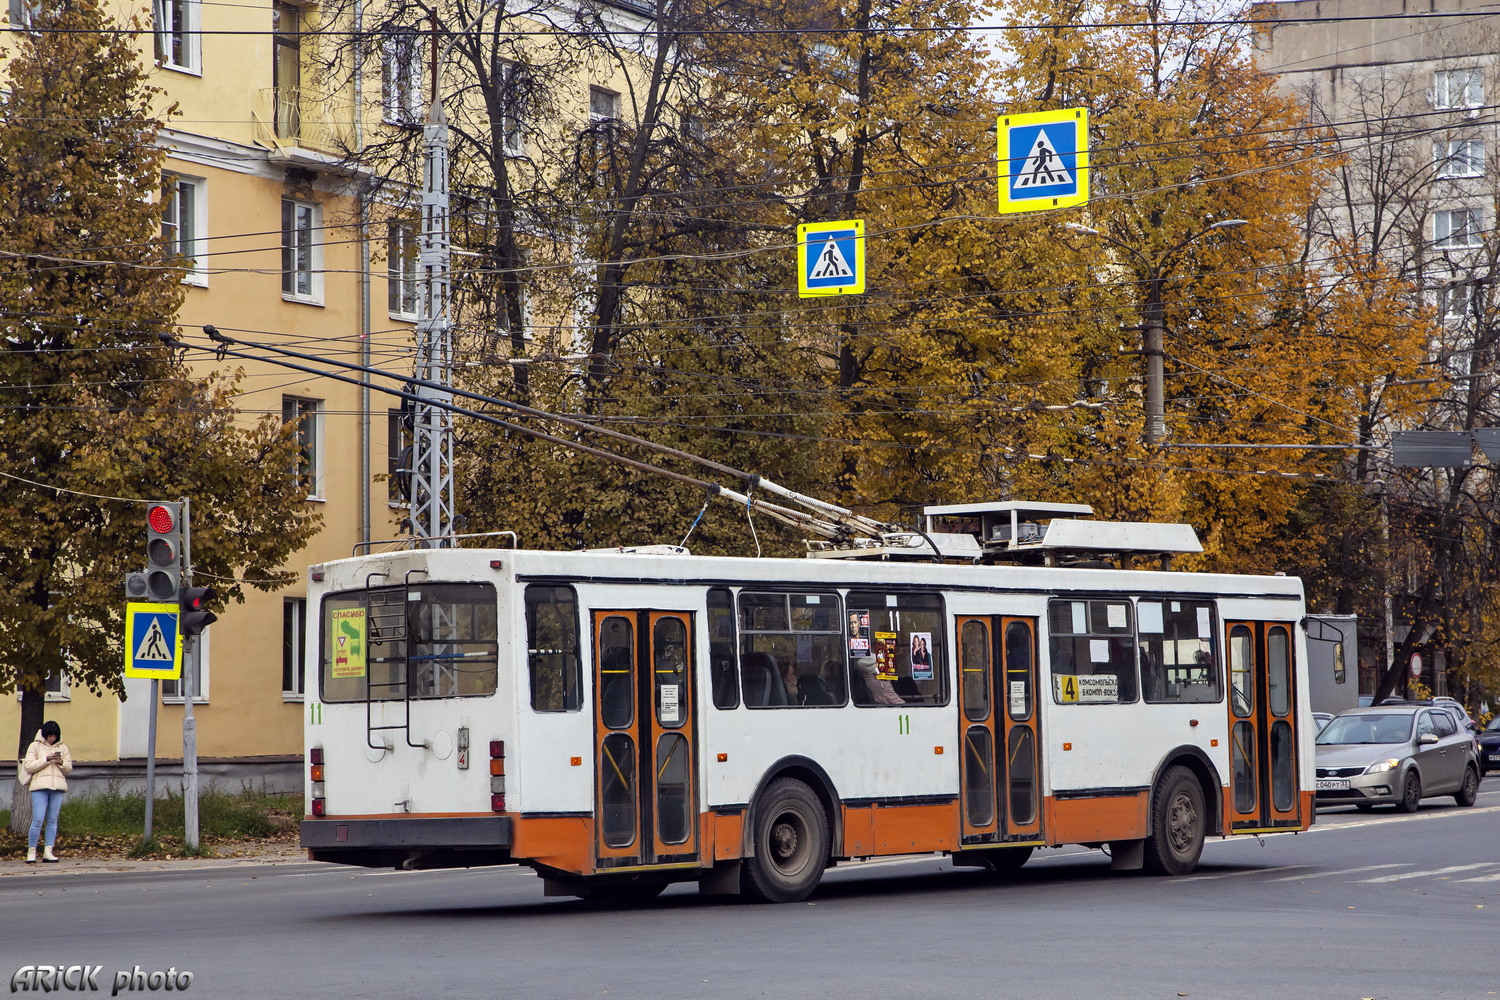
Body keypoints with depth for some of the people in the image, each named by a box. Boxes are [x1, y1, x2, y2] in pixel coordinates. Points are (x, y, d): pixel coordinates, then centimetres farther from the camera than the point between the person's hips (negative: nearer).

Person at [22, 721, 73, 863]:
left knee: (52, 820, 3)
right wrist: (46, 759, -12)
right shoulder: (35, 746, 5)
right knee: (38, 819, -10)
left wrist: (61, 763, -8)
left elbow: (69, 769, 13)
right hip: (40, 786, -3)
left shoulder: (62, 747, 14)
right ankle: (31, 852, -3)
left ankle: (48, 852, 4)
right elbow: (28, 766, -4)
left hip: (57, 787, 4)